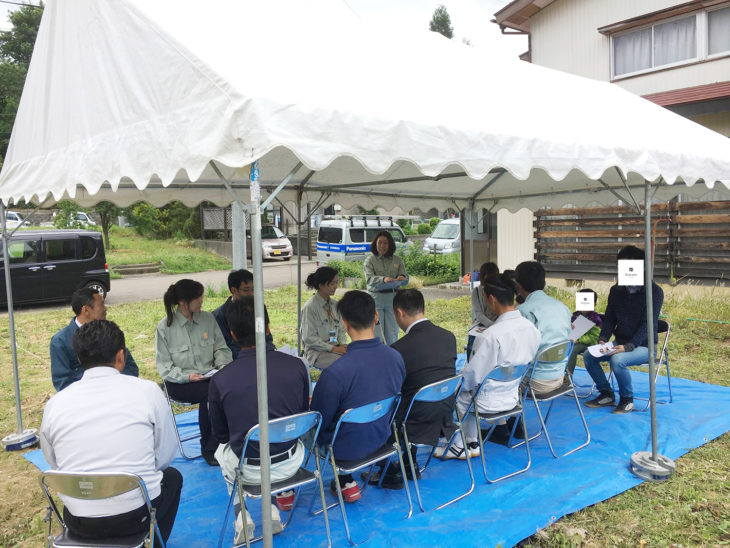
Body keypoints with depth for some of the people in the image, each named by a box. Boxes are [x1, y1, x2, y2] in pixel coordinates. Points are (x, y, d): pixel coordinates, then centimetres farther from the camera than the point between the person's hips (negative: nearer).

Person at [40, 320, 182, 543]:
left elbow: (54, 464, 7)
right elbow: (165, 457, -3)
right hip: (138, 514, -2)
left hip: (79, 524, 3)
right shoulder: (147, 390, -11)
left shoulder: (54, 404, -5)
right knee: (172, 476, 30)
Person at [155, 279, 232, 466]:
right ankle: (208, 448, -15)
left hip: (209, 376, 3)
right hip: (179, 383, -3)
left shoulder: (208, 318, 7)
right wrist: (187, 376, -20)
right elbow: (164, 367, -4)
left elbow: (221, 348, 12)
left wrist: (222, 365, -9)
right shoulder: (165, 327, -4)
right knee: (209, 393, -33)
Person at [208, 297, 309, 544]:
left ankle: (241, 516, 22)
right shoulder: (296, 366, -15)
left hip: (250, 471, -1)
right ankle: (284, 493, 26)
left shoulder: (220, 380, -19)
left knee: (222, 450, 33)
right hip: (291, 463, 2)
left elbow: (220, 435, -3)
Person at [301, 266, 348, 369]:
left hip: (336, 348, 6)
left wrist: (343, 345, -3)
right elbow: (309, 338, -12)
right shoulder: (310, 307, -10)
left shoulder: (334, 304, 11)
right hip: (316, 352, -6)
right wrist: (333, 349, -16)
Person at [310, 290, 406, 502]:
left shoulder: (334, 373, -32)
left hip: (347, 448, -6)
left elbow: (319, 423, -19)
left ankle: (346, 483, 20)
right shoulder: (396, 357, -13)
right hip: (381, 438, 6)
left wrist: (311, 404, 6)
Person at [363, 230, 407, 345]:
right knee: (376, 333, 0)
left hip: (393, 298, 2)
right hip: (375, 298, -2)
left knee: (392, 333, 5)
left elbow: (405, 278, 0)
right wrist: (383, 279, -32)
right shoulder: (370, 260, 2)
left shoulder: (397, 260, 9)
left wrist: (402, 277, -25)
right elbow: (369, 278, -13)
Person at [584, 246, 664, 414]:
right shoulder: (616, 290, 6)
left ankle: (627, 399, -8)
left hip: (643, 345, -6)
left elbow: (647, 325, -19)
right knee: (588, 355, -13)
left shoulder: (654, 291, -12)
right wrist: (602, 340, -11)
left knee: (617, 360, -33)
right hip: (620, 342, 6)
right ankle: (607, 395, 4)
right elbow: (609, 319, 8)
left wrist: (628, 346, -30)